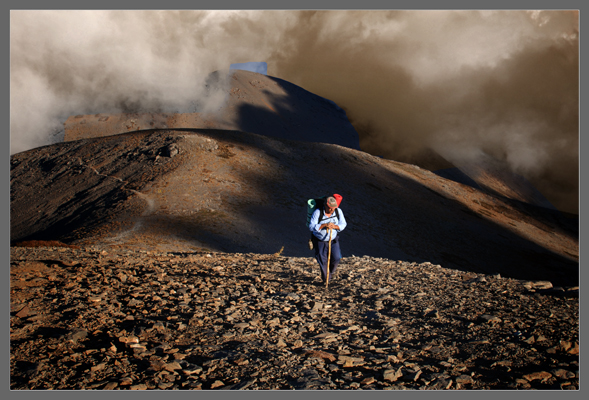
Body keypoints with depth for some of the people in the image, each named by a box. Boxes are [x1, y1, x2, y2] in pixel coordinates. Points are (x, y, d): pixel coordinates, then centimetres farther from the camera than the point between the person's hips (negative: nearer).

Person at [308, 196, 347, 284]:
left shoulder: (338, 211, -12)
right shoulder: (317, 213, -23)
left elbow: (343, 224, -6)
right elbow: (311, 227, -27)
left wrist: (335, 226, -28)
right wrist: (324, 225, -38)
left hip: (333, 240, 3)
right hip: (320, 241, -2)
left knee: (336, 258, -5)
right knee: (322, 261, 3)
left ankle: (331, 272, 27)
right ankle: (326, 279, 23)